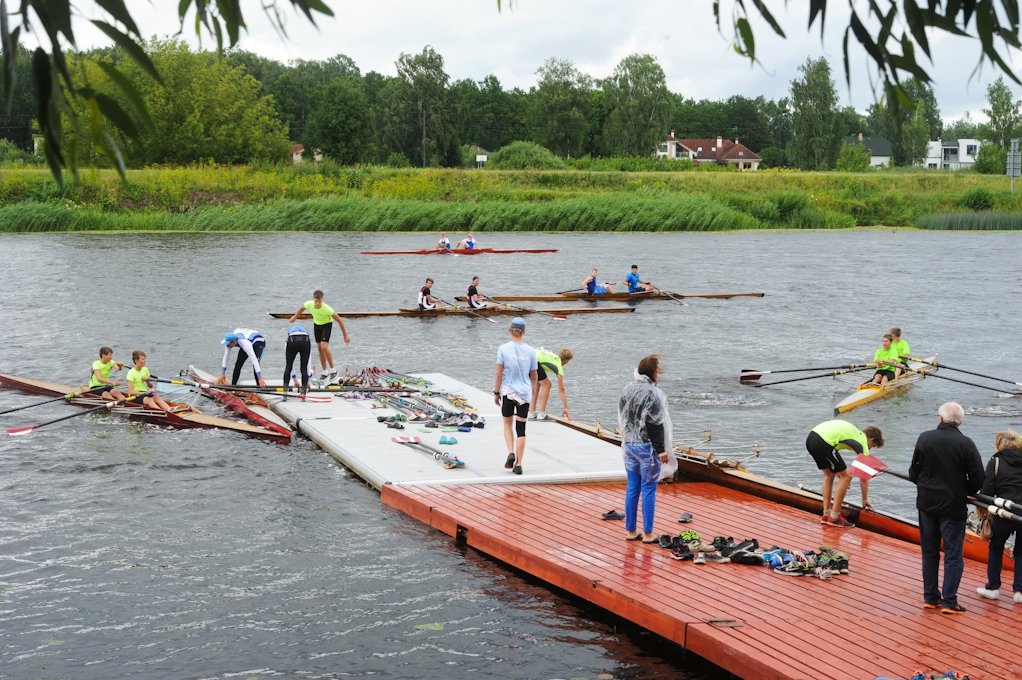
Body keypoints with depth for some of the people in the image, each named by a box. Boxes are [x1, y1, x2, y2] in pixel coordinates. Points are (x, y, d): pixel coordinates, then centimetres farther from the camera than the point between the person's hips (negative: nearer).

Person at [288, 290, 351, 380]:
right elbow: (302, 308, 3)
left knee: (324, 347, -20)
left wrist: (345, 336, -24)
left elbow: (339, 320, -28)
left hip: (327, 324, -5)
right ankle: (325, 372, 19)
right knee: (319, 348, 7)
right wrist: (294, 317, 19)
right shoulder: (309, 304, -25)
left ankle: (332, 369, -5)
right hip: (316, 324, 5)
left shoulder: (327, 309, -37)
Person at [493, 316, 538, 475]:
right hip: (524, 392, 1)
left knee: (507, 423, 18)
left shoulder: (503, 349, -6)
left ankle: (511, 452, -3)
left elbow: (499, 374, -6)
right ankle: (518, 464, 5)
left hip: (507, 392, -1)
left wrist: (496, 392, 5)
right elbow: (534, 376, 7)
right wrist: (534, 394, 19)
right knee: (521, 428, 6)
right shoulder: (530, 351, 1)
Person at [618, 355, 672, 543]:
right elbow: (655, 424, -18)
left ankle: (630, 530, 19)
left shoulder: (627, 390, 7)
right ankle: (647, 534, 5)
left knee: (632, 488, 13)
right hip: (647, 447, -7)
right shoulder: (652, 393, -17)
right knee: (649, 489, 1)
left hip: (629, 444, 7)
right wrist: (661, 449, -13)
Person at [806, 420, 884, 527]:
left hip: (810, 438, 9)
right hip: (823, 443, -9)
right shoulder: (863, 443, 9)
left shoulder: (855, 432, 30)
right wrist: (865, 500, 25)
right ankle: (834, 518, 7)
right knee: (846, 477, 4)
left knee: (829, 475, 25)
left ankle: (826, 516, 24)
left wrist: (838, 473, 35)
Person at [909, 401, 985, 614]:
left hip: (926, 503, 3)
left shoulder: (924, 439, -5)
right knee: (953, 555, 3)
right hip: (953, 507, -3)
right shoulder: (966, 444, -13)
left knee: (929, 552, 14)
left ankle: (930, 597, 19)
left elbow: (913, 473, 1)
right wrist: (964, 491, 10)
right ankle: (949, 601, 0)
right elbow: (978, 479, -10)